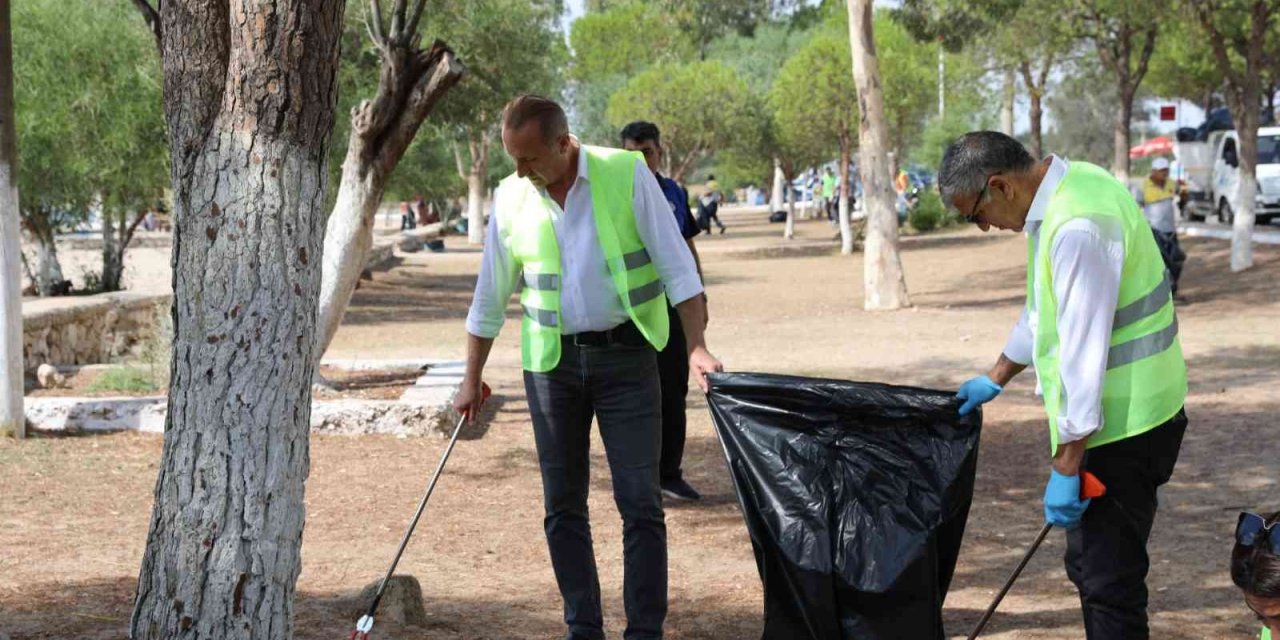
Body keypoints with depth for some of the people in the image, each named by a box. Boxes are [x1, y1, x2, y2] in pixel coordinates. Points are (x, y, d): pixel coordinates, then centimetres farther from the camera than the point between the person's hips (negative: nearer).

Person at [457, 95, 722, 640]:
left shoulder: (627, 174, -8)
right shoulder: (510, 198, 1)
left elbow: (676, 265, -7)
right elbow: (490, 298, 11)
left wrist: (696, 346, -15)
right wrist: (472, 379, 14)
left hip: (625, 355, -3)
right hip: (551, 364, 3)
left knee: (641, 503, -5)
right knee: (563, 507, 6)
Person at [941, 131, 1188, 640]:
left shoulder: (1078, 228, -25)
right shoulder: (1063, 191, 8)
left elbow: (1084, 349, -26)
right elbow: (1044, 310, 22)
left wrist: (1066, 467, -22)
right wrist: (996, 378, 28)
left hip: (1122, 422, -10)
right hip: (1118, 412, 10)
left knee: (1107, 580, -5)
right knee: (1090, 565, 19)